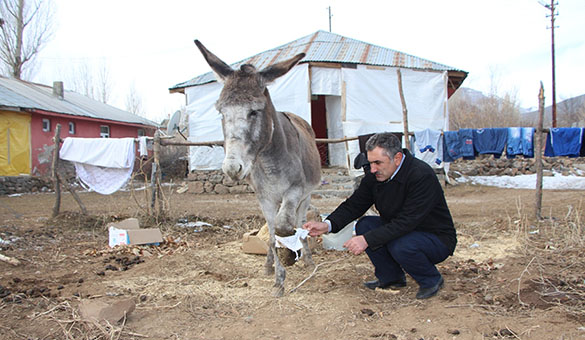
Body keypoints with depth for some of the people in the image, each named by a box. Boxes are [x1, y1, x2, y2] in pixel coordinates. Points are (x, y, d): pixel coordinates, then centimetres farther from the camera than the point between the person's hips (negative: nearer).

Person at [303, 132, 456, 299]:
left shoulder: (422, 176, -28)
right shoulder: (375, 176, -8)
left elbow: (406, 222, -34)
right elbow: (354, 204, -3)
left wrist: (367, 240, -37)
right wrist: (327, 225, -20)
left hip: (438, 238, -7)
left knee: (400, 246, -34)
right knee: (365, 225, -11)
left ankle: (432, 281, -2)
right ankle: (391, 278, 6)